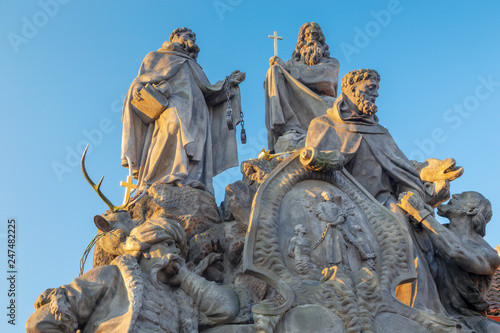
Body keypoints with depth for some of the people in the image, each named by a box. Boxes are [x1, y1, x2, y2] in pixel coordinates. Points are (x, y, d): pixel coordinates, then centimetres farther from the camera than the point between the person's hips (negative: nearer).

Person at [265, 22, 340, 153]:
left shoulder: (331, 63, 23)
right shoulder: (293, 62, 29)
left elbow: (317, 73, -2)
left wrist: (286, 67, -3)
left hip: (321, 105, -1)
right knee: (275, 70, -18)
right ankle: (290, 129, -38)